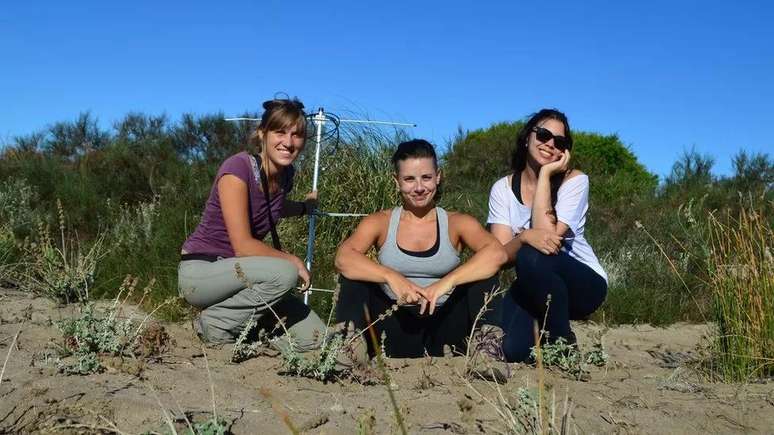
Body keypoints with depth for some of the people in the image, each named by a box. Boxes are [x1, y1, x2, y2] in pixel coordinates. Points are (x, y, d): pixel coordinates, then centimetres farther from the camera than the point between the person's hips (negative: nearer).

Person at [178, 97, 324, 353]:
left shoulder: (285, 174, 2)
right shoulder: (238, 168, -21)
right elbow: (243, 245, -24)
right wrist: (292, 260, -15)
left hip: (237, 273, 7)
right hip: (199, 272, -7)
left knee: (312, 337, -5)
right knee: (284, 274, -32)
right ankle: (216, 323, -10)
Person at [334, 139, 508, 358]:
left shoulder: (457, 223, 3)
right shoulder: (379, 223, 4)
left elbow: (497, 253, -17)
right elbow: (343, 257, -14)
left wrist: (448, 281, -30)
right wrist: (391, 277, -29)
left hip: (444, 323, 0)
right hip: (395, 324, 0)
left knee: (484, 279, -18)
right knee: (353, 277, -16)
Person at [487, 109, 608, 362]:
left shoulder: (575, 181, -11)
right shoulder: (503, 188, -3)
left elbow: (549, 235, -26)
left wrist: (545, 174, -22)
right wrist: (524, 237, -37)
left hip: (583, 284, -2)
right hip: (532, 288, 2)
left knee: (532, 256, -33)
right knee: (511, 350, -25)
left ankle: (563, 341, -11)